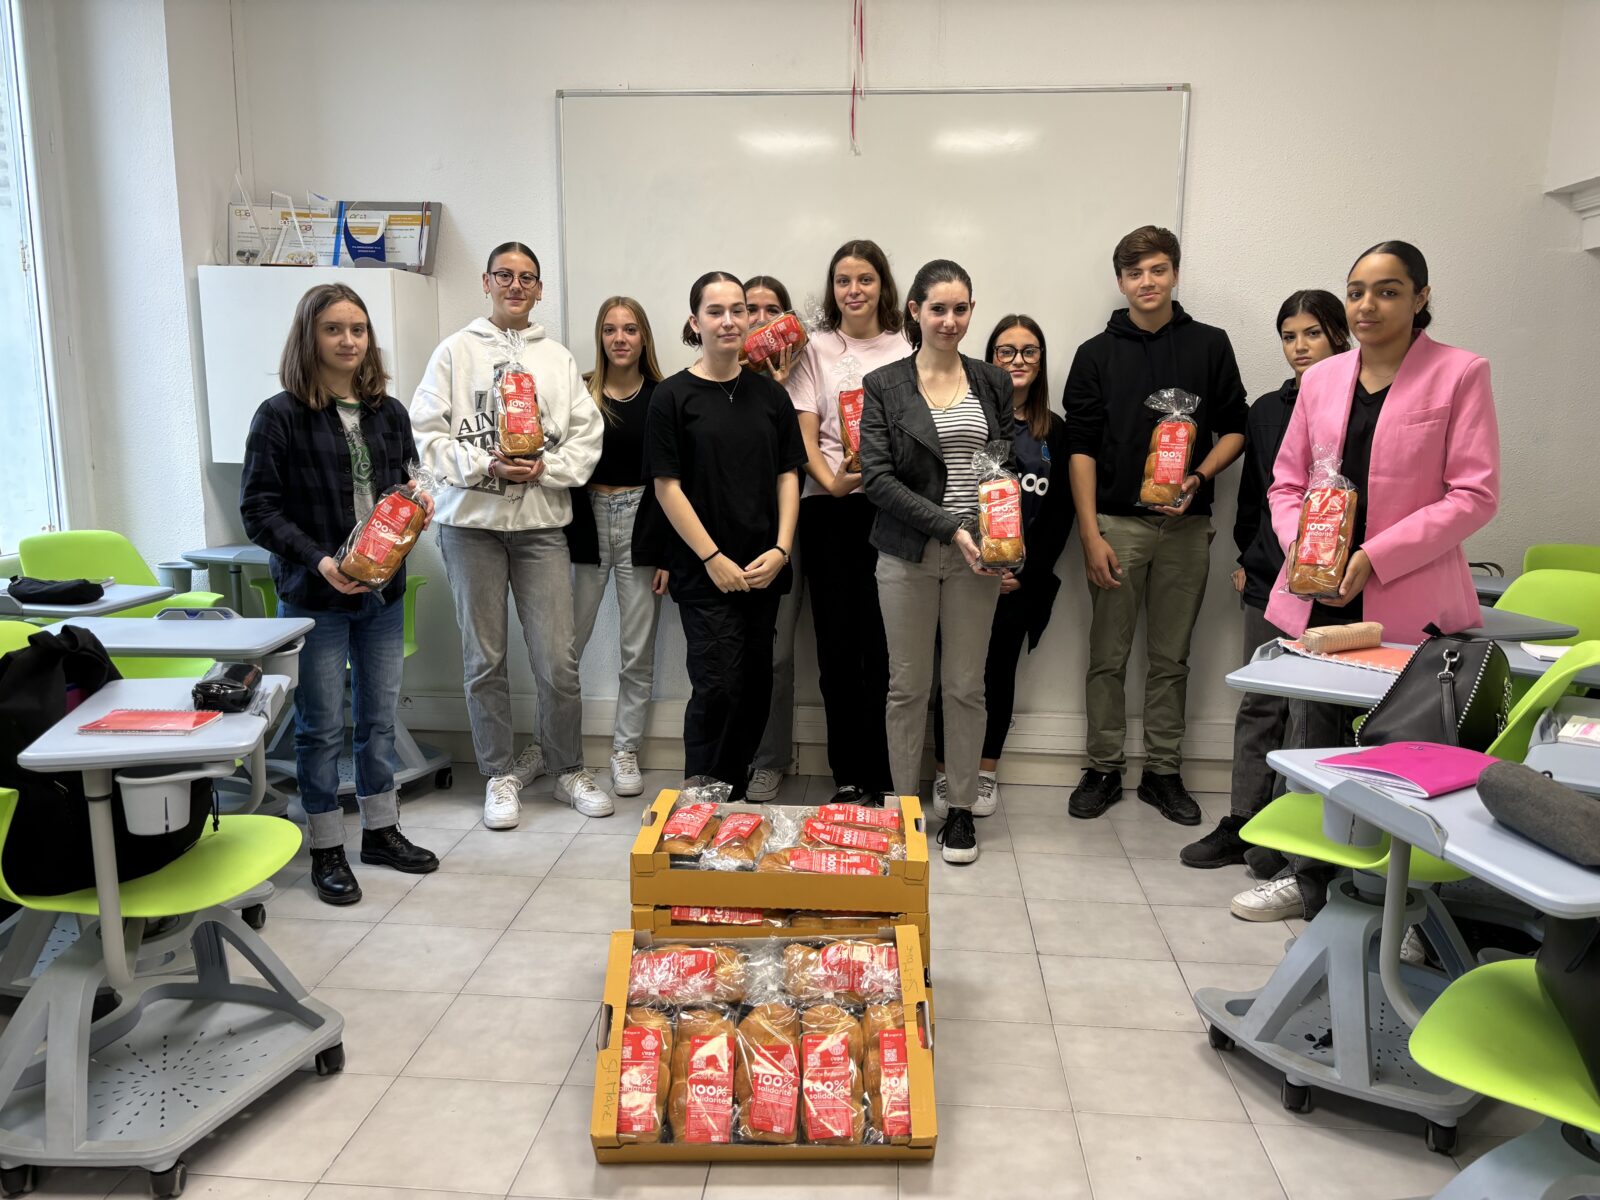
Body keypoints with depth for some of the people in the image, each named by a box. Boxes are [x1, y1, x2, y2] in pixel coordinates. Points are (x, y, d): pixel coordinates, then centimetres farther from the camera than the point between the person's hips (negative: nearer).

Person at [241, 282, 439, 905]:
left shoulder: (389, 412, 8)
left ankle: (381, 831, 29)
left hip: (383, 592, 5)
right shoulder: (280, 416, -7)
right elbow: (258, 508, -9)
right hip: (314, 596, -5)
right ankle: (326, 850, 19)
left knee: (379, 717, 14)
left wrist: (418, 507, -5)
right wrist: (317, 559, -21)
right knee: (321, 726, 5)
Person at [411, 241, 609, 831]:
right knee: (485, 659, 7)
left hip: (541, 522, 1)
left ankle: (567, 768, 18)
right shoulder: (456, 350, 5)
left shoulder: (558, 357, 11)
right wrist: (485, 464, -14)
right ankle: (501, 774, 22)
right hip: (471, 521, -1)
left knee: (558, 659, -2)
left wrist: (545, 468, -11)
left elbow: (587, 435, 6)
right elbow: (427, 433, -1)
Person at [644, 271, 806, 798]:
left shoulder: (768, 393, 9)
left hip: (763, 571, 4)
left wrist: (781, 549, -4)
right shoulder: (673, 395, -3)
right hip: (705, 571, -4)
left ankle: (736, 797, 24)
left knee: (755, 688, 8)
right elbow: (667, 486, -6)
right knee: (718, 687, -8)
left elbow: (788, 475, 8)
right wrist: (713, 558, -11)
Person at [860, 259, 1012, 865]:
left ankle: (961, 809, 20)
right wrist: (948, 526, -16)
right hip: (908, 554, -2)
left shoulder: (993, 383, 8)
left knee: (966, 686, 7)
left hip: (975, 556, 2)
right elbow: (877, 477, -8)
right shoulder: (884, 386, 0)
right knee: (908, 686, 5)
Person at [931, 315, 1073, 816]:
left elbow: (1061, 512, 7)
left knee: (1000, 671, 10)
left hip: (1022, 579, 2)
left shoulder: (1054, 431, 8)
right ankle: (945, 771, 13)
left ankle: (986, 773, 22)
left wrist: (1029, 571, -4)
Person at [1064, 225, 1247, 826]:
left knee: (1171, 657, 8)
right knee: (1108, 654, 4)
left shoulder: (1210, 345, 8)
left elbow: (1235, 428, 11)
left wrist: (1199, 477, -10)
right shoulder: (1097, 354, 5)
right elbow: (1081, 449, 0)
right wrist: (1091, 535, -8)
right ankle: (1104, 769, 16)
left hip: (1186, 526, 1)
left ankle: (1163, 771, 19)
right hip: (1116, 523, -1)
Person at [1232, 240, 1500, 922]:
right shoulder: (1321, 380, 10)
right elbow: (1286, 485, 13)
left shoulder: (1459, 374, -3)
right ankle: (1309, 879, 31)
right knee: (1319, 738, 14)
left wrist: (1376, 556, -16)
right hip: (1321, 595, 5)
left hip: (1410, 600, -4)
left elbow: (1475, 495, -8)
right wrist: (1304, 548, -6)